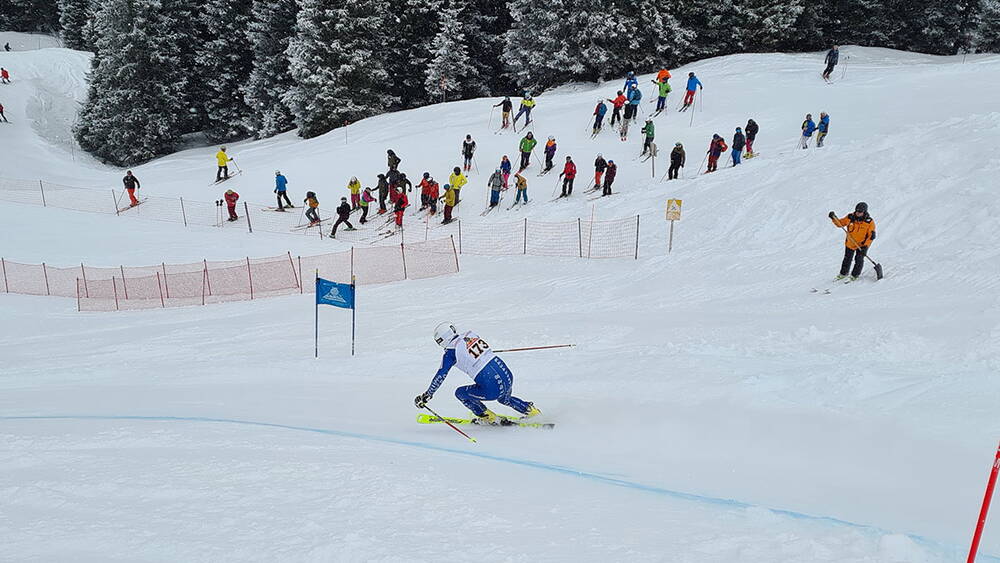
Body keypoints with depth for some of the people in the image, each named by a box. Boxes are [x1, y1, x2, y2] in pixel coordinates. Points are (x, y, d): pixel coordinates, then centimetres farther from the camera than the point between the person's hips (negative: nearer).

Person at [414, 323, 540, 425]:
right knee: (505, 399, 39)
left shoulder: (451, 352, -6)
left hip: (493, 390, -7)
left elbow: (440, 376, -2)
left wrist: (427, 395, 9)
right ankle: (530, 410, 32)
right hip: (508, 376, 7)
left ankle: (489, 418, 17)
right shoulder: (471, 335, 10)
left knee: (460, 393, 15)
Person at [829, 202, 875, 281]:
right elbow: (840, 223, -3)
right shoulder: (851, 217, -14)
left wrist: (865, 246, -24)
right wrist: (834, 218, -21)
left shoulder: (869, 222, -19)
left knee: (859, 260, -1)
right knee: (847, 259, 16)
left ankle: (855, 275, 19)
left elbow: (871, 236, -16)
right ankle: (843, 273, 34)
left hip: (862, 245, -3)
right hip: (850, 243, 3)